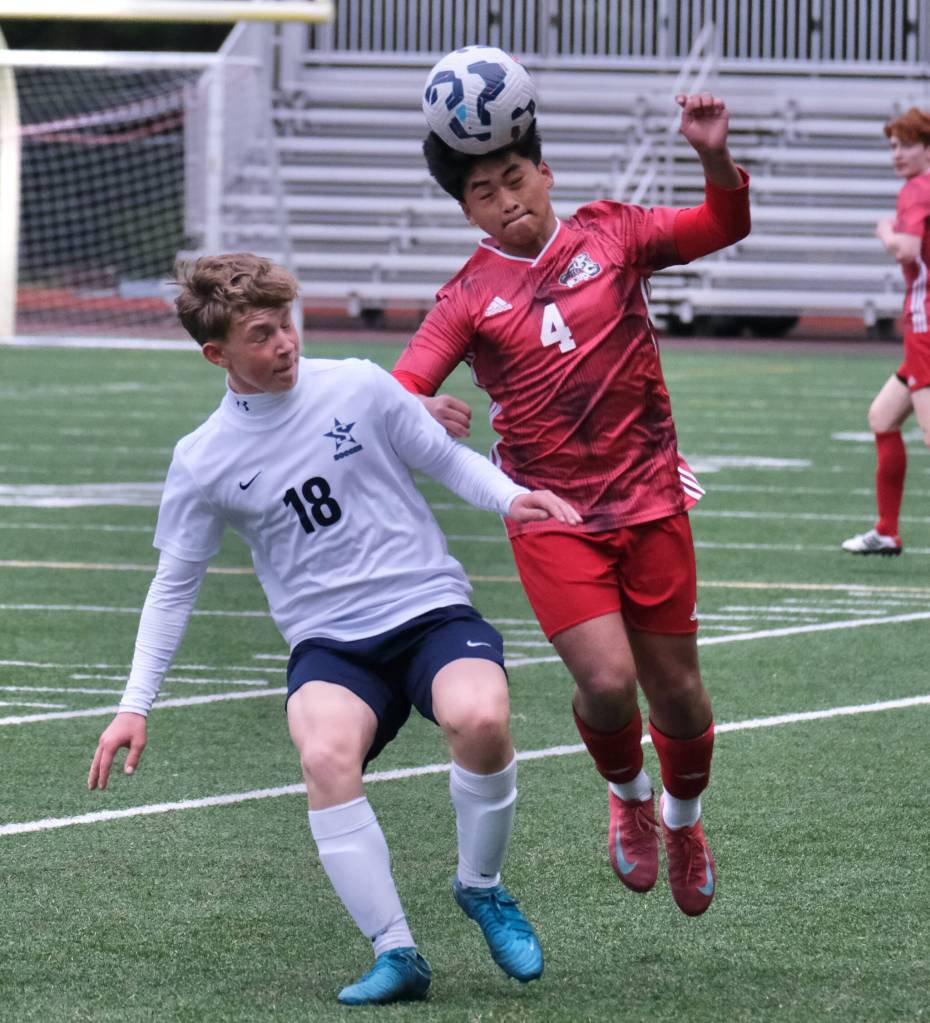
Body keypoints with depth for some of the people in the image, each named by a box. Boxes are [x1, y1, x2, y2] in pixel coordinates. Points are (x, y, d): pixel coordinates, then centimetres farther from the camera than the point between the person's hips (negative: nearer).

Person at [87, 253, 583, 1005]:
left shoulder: (358, 387, 2)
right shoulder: (203, 462, 3)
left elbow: (446, 458, 12)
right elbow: (175, 585, 12)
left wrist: (510, 497, -9)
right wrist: (136, 705, 7)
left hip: (431, 606, 0)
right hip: (330, 644, 0)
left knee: (480, 718, -33)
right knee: (326, 754, -34)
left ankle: (482, 888, -4)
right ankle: (396, 954, -24)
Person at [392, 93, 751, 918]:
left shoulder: (609, 236, 2)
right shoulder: (470, 297, -2)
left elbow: (722, 227, 0)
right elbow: (399, 392, -10)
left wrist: (716, 158, -21)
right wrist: (423, 411, -35)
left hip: (651, 502, 1)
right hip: (551, 517, -1)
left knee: (676, 689, 7)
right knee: (606, 681, -16)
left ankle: (684, 819, 38)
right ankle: (628, 795, 19)